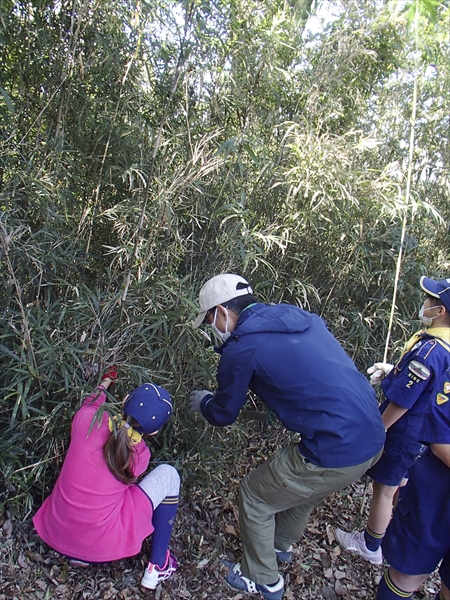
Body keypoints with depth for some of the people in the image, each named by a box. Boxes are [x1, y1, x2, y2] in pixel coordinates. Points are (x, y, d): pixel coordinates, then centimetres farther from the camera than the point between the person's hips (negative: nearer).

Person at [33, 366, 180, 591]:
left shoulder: (87, 419, -12)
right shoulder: (139, 454, -14)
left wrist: (104, 384, 34)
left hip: (55, 533, 5)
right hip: (103, 544, -5)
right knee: (167, 474, 5)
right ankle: (158, 566, 15)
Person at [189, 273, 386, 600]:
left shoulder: (241, 346, -11)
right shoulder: (300, 317, 10)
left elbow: (224, 414, 4)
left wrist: (202, 400, 28)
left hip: (336, 453, -8)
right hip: (373, 439, 8)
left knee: (253, 496, 16)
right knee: (302, 487, 34)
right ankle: (282, 544, 58)